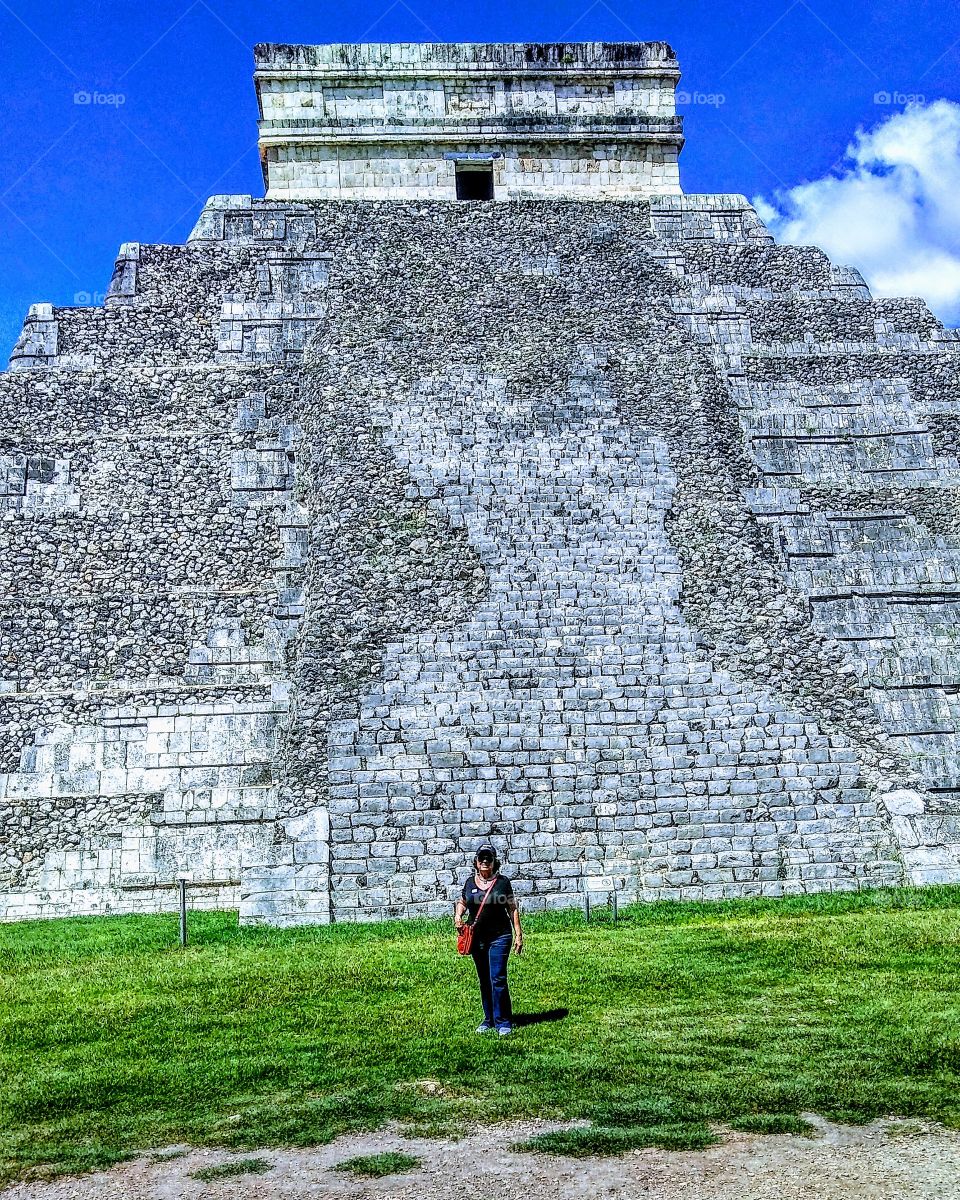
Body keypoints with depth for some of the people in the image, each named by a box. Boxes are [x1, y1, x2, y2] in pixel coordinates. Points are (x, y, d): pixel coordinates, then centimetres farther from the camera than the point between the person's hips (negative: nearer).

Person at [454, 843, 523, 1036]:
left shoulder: (502, 882, -2)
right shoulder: (469, 882, 5)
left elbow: (512, 908, 3)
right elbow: (462, 902, 21)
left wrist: (518, 934, -1)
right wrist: (458, 915, -1)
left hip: (499, 936, -4)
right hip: (477, 938, 4)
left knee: (497, 979, -10)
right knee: (484, 981, 12)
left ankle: (503, 1022, -3)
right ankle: (489, 1020, 23)